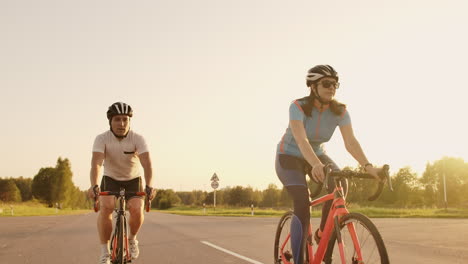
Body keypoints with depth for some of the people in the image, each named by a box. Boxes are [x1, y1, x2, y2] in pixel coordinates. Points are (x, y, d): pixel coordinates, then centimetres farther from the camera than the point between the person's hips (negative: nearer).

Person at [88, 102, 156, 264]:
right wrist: (94, 186, -51)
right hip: (110, 180, 0)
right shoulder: (102, 139, -20)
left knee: (137, 209, -23)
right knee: (105, 207, -27)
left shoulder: (138, 139, -20)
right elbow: (96, 163, -33)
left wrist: (149, 186, -48)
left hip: (133, 180, 0)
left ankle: (132, 238, 10)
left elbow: (147, 164, -31)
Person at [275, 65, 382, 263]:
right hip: (289, 157, -4)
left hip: (317, 155, 4)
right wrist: (316, 165, -59)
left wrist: (368, 166, -42)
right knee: (302, 204, -24)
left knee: (340, 185, -24)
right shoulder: (298, 107, -27)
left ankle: (322, 233, 0)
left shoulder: (340, 111, -15)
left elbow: (350, 142, -25)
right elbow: (301, 140, -42)